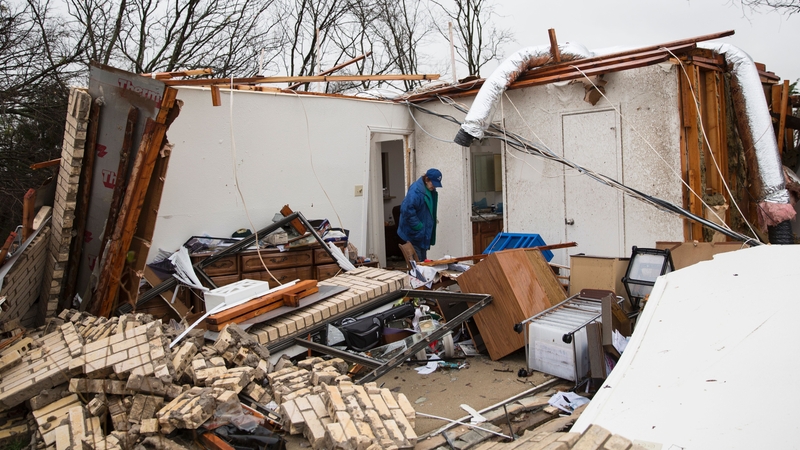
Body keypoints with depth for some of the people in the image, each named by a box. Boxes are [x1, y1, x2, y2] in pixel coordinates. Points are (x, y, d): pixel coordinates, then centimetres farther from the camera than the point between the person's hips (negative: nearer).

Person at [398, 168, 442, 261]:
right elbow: (407, 211, -26)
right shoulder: (415, 191, -21)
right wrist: (420, 227, -22)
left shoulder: (432, 191, 8)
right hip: (414, 234, -9)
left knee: (423, 261, 14)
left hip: (424, 234, 9)